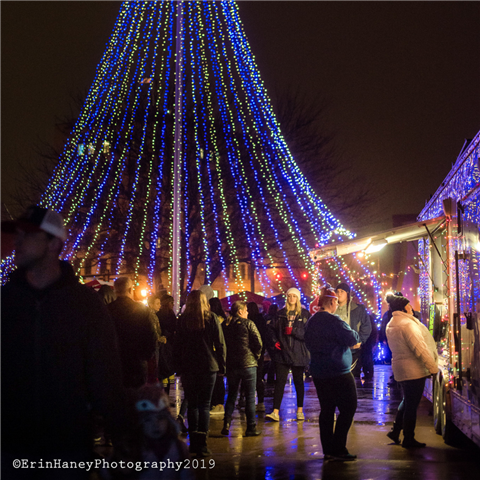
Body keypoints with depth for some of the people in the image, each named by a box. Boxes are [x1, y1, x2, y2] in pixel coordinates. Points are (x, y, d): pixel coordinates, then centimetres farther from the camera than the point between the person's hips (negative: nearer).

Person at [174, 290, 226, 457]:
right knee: (204, 405, 2)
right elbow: (220, 343, -2)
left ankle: (193, 441, 10)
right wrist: (221, 365, 4)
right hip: (208, 366, -1)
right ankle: (201, 444, -5)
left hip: (188, 367, 1)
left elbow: (177, 345, 3)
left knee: (192, 404, 11)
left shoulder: (182, 320, 0)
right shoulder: (211, 318, -3)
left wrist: (179, 365, 11)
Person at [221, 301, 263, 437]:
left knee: (231, 395, 15)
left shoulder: (225, 325, 6)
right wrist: (256, 356, 5)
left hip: (231, 364, 4)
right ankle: (251, 428, 3)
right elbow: (258, 342, -11)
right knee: (250, 396, 2)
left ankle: (226, 424, 4)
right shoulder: (248, 324, -7)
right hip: (248, 364, -4)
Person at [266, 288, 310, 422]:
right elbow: (271, 328, 16)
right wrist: (274, 341, 1)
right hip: (282, 353, 1)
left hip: (298, 354, -1)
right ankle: (275, 412, -9)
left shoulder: (305, 314, 2)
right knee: (280, 381, -5)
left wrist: (293, 331, -17)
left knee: (298, 381, 10)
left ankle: (300, 410, 21)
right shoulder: (281, 314, 10)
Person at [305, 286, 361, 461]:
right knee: (348, 408, -1)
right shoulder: (333, 320, -16)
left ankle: (328, 450, 13)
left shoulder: (311, 321, 11)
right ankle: (338, 449, -4)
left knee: (326, 410, 11)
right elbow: (352, 339, -20)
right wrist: (355, 336, 6)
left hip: (318, 372, 8)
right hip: (337, 372, -8)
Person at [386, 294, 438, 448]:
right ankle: (408, 439, 7)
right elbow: (420, 348, -21)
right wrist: (433, 367, -17)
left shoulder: (390, 325, 11)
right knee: (412, 405, 0)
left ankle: (395, 431, 26)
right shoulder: (407, 324, -19)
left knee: (407, 401, 23)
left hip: (400, 368, 9)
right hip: (414, 370, -9)